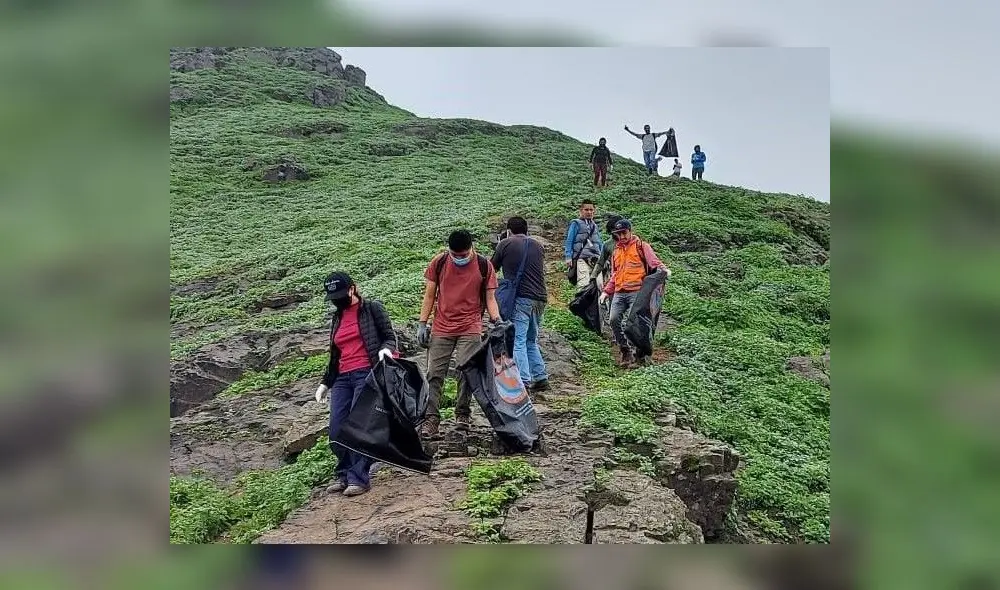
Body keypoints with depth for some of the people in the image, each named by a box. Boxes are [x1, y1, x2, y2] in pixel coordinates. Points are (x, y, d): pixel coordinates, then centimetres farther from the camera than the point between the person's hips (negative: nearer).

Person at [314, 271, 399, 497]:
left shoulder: (372, 309, 5)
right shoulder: (337, 319, 22)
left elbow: (390, 336, 1)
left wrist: (386, 348, -21)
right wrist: (326, 382, 23)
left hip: (367, 373, -6)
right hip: (343, 378, 6)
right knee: (336, 431, -3)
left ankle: (358, 477, -6)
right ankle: (343, 474, 14)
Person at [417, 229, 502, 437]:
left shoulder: (484, 266, -1)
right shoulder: (439, 263, 1)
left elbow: (490, 298, 3)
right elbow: (429, 295, 7)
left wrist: (496, 320, -13)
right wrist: (422, 324, 2)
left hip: (470, 329, -1)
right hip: (441, 328, 1)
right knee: (435, 374, -1)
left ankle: (462, 414, 11)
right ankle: (431, 418, 3)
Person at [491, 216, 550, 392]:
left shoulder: (505, 244, 1)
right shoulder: (538, 246, 16)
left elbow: (493, 268, 12)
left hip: (520, 298, -6)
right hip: (540, 298, 6)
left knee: (518, 341, -6)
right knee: (531, 341, 17)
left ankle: (523, 381, -15)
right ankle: (540, 378, 13)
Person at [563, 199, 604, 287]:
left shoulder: (594, 226, 22)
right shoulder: (576, 224, 5)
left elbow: (600, 243, 26)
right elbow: (569, 241, 1)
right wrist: (568, 257, -8)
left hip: (596, 259, 6)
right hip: (582, 259, -6)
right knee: (584, 284, -17)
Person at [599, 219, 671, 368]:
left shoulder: (641, 246, 6)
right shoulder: (616, 251, 24)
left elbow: (653, 261, -5)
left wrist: (663, 268, -26)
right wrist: (606, 291, 21)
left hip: (636, 291, -6)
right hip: (619, 293, 6)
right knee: (614, 319, -10)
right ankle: (625, 351, 4)